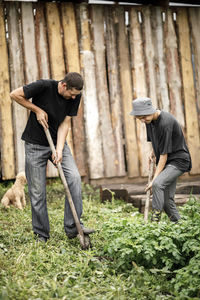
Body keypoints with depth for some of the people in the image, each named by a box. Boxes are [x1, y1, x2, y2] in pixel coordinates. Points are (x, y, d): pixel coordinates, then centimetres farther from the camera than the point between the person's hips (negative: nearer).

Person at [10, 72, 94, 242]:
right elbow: (15, 95, -10)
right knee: (37, 191, -2)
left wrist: (59, 149, -16)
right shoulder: (44, 86, -19)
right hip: (35, 145, -3)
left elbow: (64, 123, -5)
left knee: (74, 177, -16)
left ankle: (72, 227, -9)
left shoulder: (75, 96, -6)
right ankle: (41, 234, 13)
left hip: (58, 142, 4)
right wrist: (37, 110, -14)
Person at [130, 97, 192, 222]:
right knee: (167, 198, 5)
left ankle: (155, 220, -25)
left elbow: (164, 155, -25)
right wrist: (154, 151, 7)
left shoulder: (165, 123, -27)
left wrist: (154, 179, -23)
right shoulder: (150, 119, 1)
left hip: (178, 160, -9)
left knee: (158, 183, -29)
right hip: (167, 162, 9)